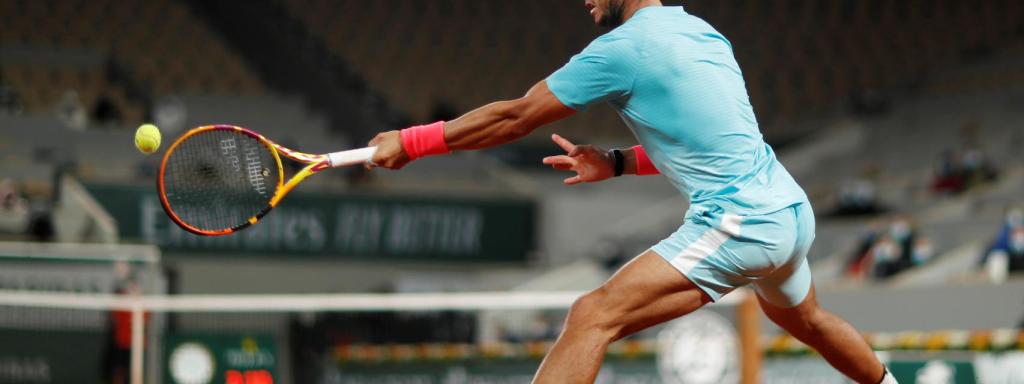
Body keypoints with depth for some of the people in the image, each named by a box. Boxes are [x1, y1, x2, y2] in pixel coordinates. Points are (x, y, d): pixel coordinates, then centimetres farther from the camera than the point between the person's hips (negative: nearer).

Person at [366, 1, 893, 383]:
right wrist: (616, 163, 13)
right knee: (803, 318, 38)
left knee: (593, 316, -18)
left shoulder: (624, 46, -10)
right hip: (791, 210, 9)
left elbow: (516, 117, -8)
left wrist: (412, 141, -1)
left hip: (740, 223, -9)